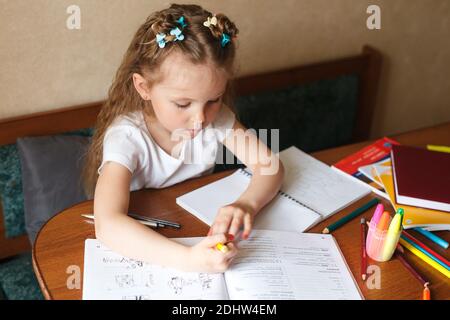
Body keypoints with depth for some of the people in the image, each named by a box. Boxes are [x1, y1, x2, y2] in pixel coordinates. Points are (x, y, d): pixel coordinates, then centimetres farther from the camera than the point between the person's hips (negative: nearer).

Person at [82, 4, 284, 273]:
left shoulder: (216, 117, -11)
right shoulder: (127, 137, -25)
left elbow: (270, 165, -10)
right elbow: (107, 225, -36)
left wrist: (247, 204, -31)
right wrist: (188, 258, -48)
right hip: (146, 247, -3)